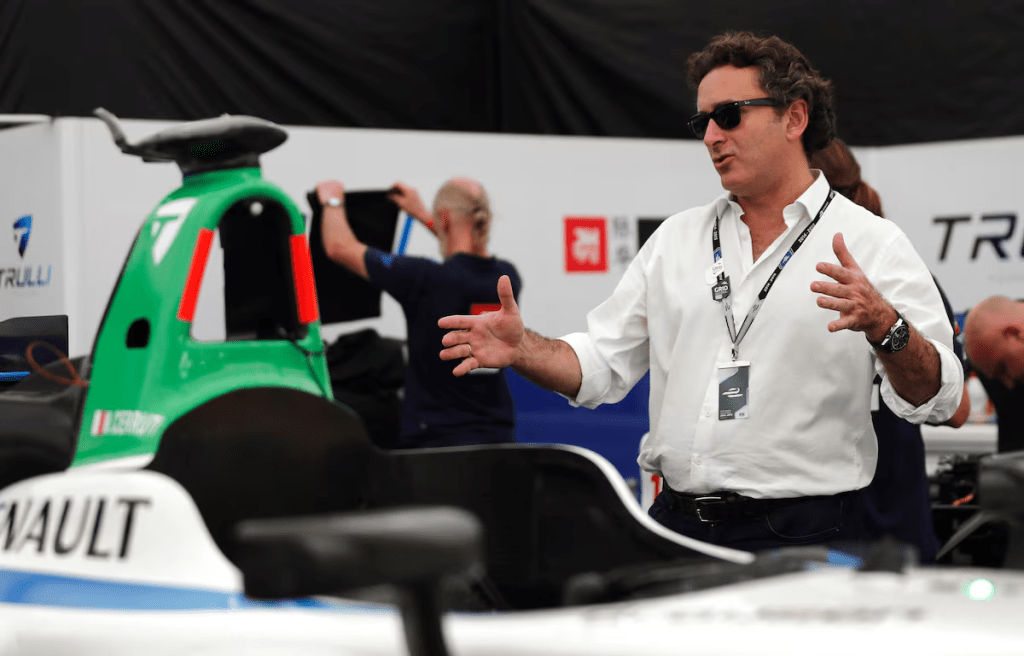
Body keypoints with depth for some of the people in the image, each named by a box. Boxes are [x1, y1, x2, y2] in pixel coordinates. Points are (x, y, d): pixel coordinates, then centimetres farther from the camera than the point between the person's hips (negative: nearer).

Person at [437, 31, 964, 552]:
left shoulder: (871, 243, -2)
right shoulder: (676, 238, 13)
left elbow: (935, 398, -11)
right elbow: (602, 364, 14)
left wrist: (883, 326, -30)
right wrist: (524, 349, -4)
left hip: (802, 533, -4)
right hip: (677, 524, 4)